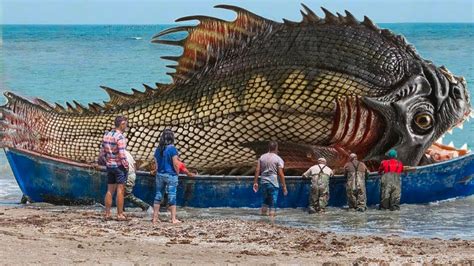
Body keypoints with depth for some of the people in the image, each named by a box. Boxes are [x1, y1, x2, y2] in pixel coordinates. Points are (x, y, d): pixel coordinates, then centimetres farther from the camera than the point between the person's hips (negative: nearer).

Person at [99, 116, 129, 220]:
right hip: (119, 166, -7)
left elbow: (102, 154, 10)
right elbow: (122, 155, -21)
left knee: (110, 190, 10)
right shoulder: (120, 137, -16)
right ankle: (120, 214, -3)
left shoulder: (106, 135, 7)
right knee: (120, 190, -3)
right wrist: (126, 166, -8)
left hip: (109, 166, 7)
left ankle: (107, 214, 10)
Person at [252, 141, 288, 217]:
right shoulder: (278, 159, -6)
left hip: (263, 182, 5)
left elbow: (257, 170, 5)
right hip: (273, 183, -5)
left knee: (266, 200, 19)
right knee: (273, 202, 0)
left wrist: (255, 182, 9)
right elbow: (281, 174, -10)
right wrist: (284, 186, -6)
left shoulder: (262, 157, 8)